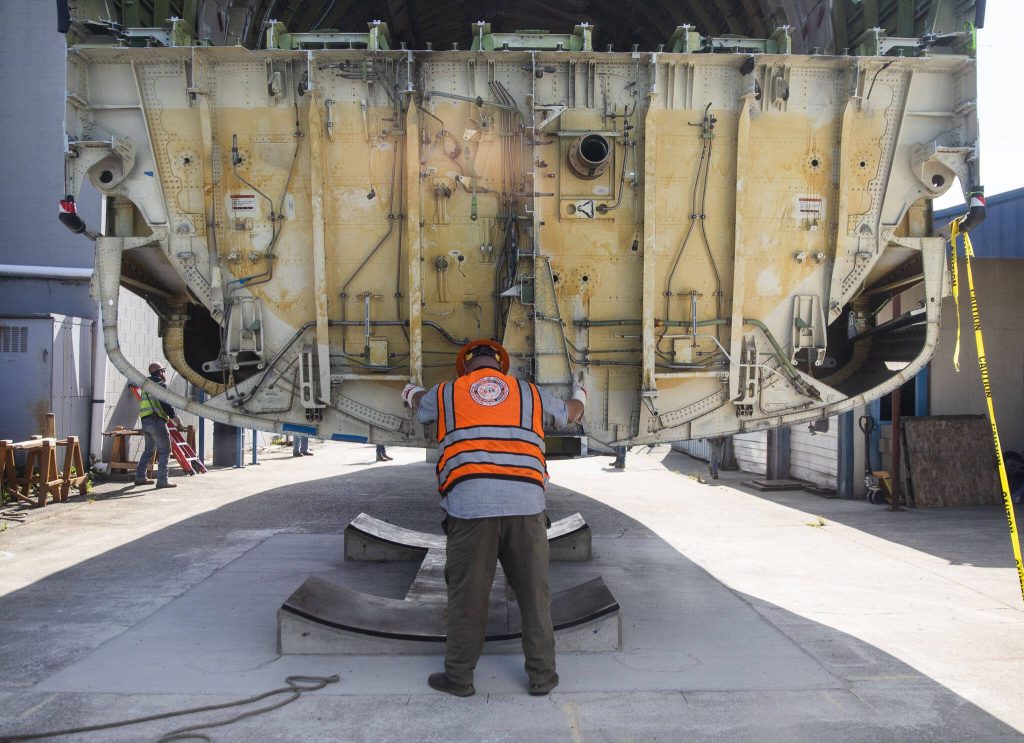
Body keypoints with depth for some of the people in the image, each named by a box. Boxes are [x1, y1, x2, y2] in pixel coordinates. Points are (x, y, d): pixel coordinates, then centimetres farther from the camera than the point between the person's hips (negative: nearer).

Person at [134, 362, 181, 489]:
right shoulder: (161, 385, -7)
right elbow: (166, 405, -14)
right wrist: (176, 420, -7)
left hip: (145, 421, 9)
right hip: (157, 421, -9)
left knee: (149, 449, 20)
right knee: (164, 450, -5)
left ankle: (140, 477, 20)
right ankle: (162, 480, -10)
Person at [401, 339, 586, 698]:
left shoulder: (446, 393, 16)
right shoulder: (531, 393, 19)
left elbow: (421, 406, 40)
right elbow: (570, 413, 37)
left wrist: (412, 393, 65)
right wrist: (579, 396, 61)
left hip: (470, 503, -1)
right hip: (525, 503, 1)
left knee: (467, 594, 9)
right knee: (534, 593, 11)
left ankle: (459, 676, 20)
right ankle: (542, 675, 21)